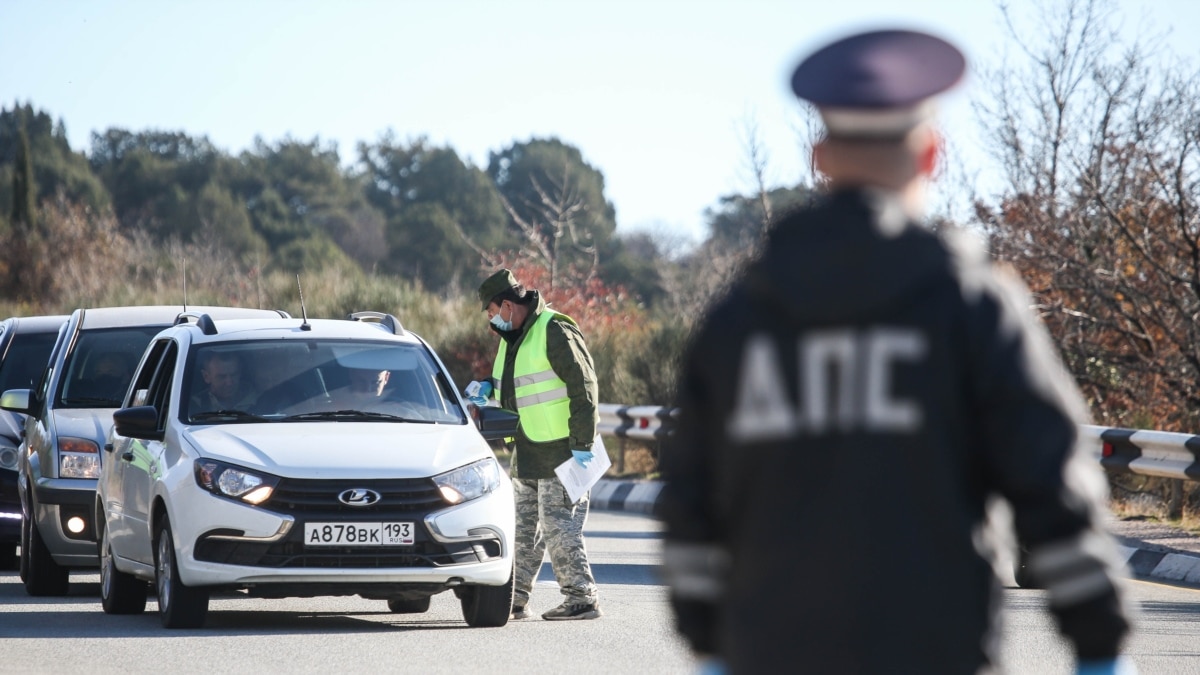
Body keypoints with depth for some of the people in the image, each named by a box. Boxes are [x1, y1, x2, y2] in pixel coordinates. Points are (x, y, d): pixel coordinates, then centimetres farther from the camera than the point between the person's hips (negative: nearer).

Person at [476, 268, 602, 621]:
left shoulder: (555, 331, -15)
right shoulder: (512, 337, 15)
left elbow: (583, 387, -18)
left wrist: (582, 446, -20)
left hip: (560, 451, -9)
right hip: (527, 455, 9)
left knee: (559, 527, -9)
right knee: (523, 530, 12)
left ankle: (582, 598, -3)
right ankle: (514, 599, 17)